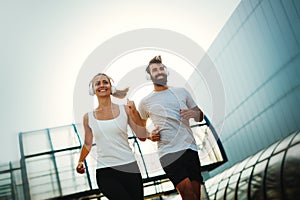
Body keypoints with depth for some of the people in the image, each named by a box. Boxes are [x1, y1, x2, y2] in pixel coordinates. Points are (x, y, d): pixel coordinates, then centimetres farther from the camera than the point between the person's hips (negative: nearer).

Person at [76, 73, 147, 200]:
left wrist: (134, 112, -8)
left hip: (129, 167, 1)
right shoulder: (88, 117, 6)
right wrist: (80, 162, 10)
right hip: (105, 172, -1)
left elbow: (142, 137, -1)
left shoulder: (125, 110, 3)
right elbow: (87, 144, 20)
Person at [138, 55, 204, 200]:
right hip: (169, 152, -3)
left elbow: (200, 116, 20)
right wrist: (150, 136, 0)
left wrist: (194, 113, -3)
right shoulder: (145, 102, 9)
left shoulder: (181, 92, 16)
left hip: (190, 149, 4)